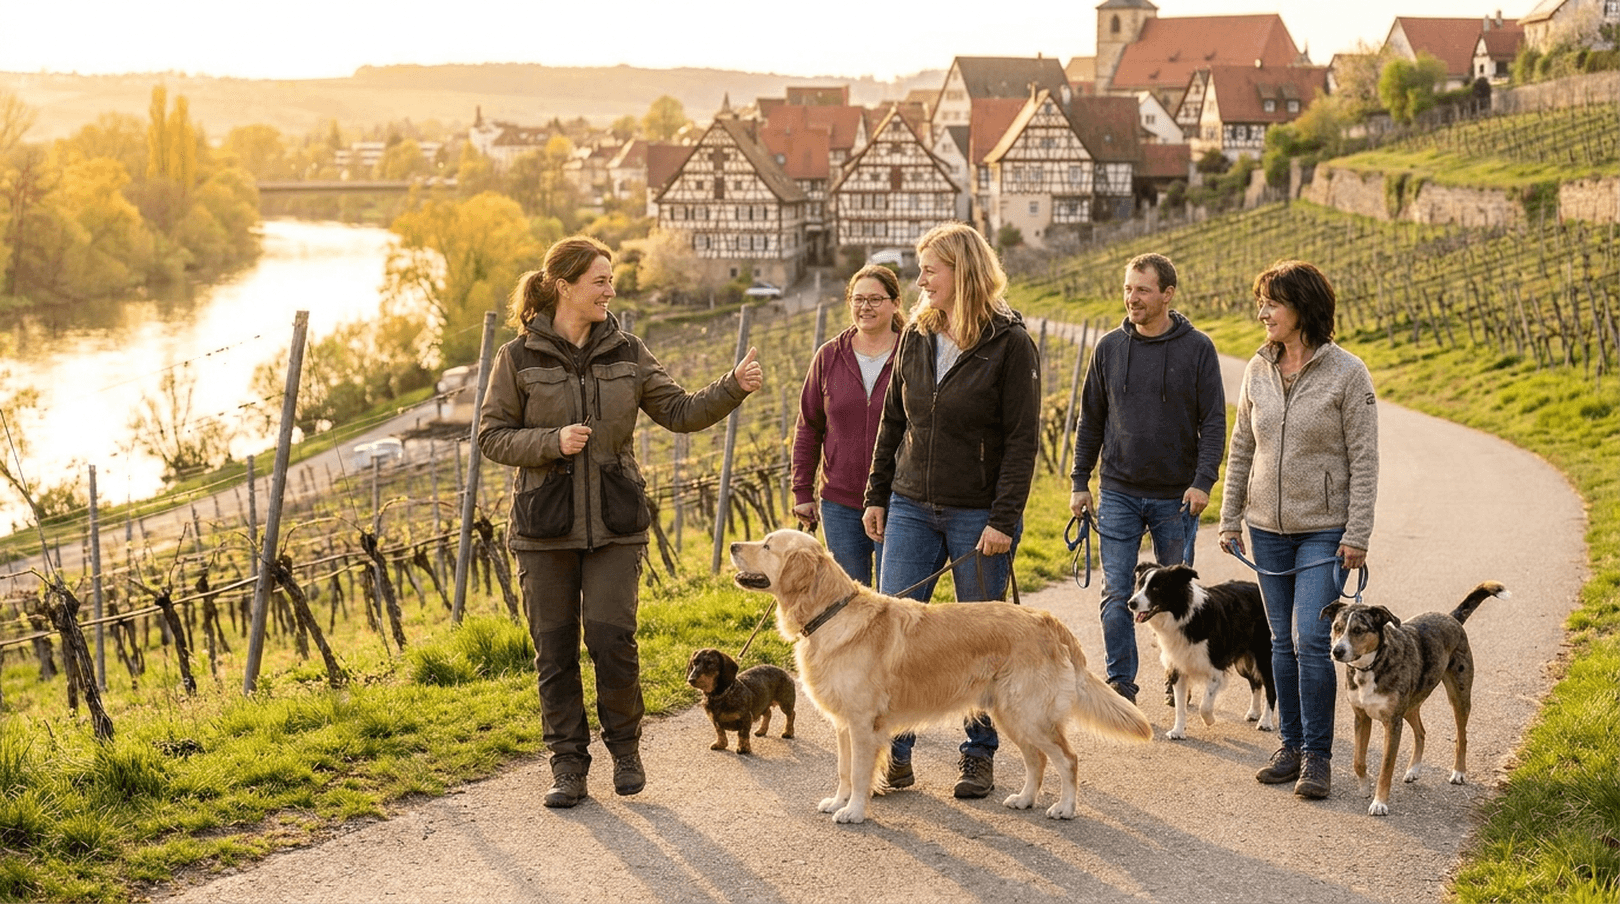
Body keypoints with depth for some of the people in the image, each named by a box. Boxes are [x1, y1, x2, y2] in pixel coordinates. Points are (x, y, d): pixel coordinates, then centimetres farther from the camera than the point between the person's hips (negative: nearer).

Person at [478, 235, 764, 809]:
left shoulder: (626, 353, 5)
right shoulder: (519, 358, -2)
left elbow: (679, 412, 5)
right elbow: (492, 437, -1)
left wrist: (733, 388, -10)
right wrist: (553, 442, -16)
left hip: (614, 524, 1)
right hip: (545, 525, -1)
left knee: (612, 639, -6)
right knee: (555, 648, 3)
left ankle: (625, 747, 17)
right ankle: (568, 766, 15)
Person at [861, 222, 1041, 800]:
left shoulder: (1009, 344, -9)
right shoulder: (916, 336, 6)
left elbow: (1023, 440, -11)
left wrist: (1003, 519, -16)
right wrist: (877, 496, 11)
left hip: (979, 514, -4)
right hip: (912, 508, 5)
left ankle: (979, 754, 19)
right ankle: (894, 754, 9)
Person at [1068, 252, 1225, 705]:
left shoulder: (1197, 349, -3)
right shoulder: (1110, 348, 4)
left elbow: (1214, 421, -3)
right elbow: (1091, 420, 11)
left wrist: (1203, 481, -14)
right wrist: (1080, 482, 7)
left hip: (1176, 496, -2)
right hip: (1118, 493, 2)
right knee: (1117, 593, -3)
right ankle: (1120, 682, 3)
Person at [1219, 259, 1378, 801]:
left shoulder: (1346, 373, -9)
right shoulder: (1258, 370, 5)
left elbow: (1364, 460, -9)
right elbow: (1241, 449, 12)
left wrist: (1356, 535, -12)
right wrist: (1230, 518, 10)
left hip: (1324, 530, -5)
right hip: (1268, 529, 5)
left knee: (1311, 640, -10)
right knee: (1283, 642, 9)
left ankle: (1317, 756, 0)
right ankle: (1292, 746, 19)